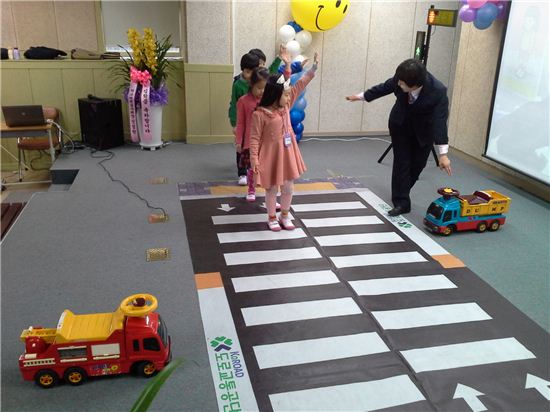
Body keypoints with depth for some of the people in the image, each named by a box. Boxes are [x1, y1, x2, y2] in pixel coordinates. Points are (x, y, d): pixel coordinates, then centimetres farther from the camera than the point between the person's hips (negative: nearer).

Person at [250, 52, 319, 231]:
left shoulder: (286, 106, 0)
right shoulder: (259, 114, -19)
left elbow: (299, 86, 3)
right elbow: (255, 139, -15)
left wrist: (313, 68, 0)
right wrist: (254, 159, -18)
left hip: (287, 154, 6)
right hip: (271, 156, -6)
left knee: (288, 188, 13)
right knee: (272, 189, 10)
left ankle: (285, 216, 32)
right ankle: (272, 218, 28)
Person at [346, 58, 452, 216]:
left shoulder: (438, 92, -37)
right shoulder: (402, 78, -28)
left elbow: (440, 121, -40)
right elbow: (386, 87, -7)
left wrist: (443, 153, -46)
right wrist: (361, 96, 4)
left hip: (424, 130, -1)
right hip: (401, 124, 2)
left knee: (417, 164, 7)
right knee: (401, 163, -3)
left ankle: (401, 193, 32)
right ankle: (401, 203, 2)